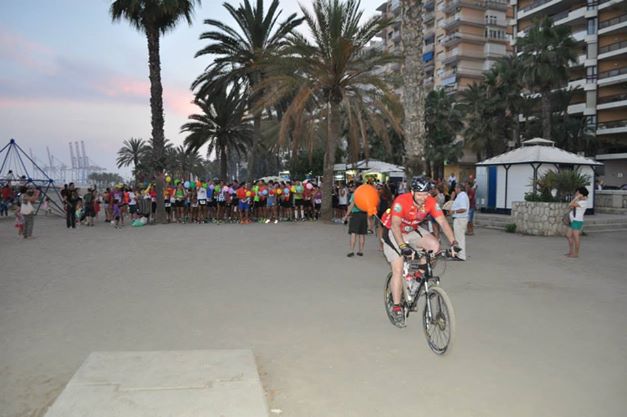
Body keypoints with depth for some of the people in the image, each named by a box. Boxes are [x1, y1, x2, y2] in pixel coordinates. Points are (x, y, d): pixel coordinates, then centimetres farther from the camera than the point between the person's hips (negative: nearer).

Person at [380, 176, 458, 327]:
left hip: (413, 231, 5)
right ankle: (397, 308, 0)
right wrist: (403, 246, -52)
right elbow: (395, 226, -39)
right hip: (393, 233, -4)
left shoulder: (431, 202, -18)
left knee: (434, 245, -22)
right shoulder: (401, 201, -32)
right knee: (398, 270, -11)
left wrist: (453, 242, -33)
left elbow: (443, 222, -21)